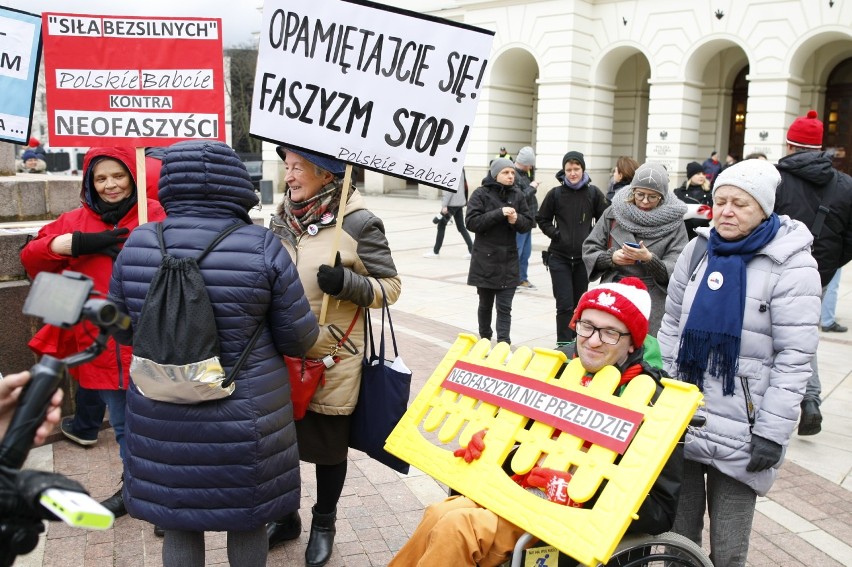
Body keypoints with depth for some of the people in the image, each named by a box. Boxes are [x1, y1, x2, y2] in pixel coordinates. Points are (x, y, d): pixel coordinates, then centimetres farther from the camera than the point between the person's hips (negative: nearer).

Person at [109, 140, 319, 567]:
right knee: (247, 522, 20)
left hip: (163, 418, 3)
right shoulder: (261, 247, -17)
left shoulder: (136, 246, -9)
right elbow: (298, 338, -10)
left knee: (178, 527, 22)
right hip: (244, 419, -2)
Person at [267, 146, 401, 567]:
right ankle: (285, 516, 39)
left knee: (328, 445, 12)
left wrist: (346, 282, -24)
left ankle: (323, 524, 35)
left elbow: (390, 287, -9)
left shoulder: (357, 222, -13)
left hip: (333, 360, -4)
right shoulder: (281, 217, 4)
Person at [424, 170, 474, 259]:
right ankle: (472, 250, 8)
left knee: (441, 225, 2)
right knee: (461, 227, 12)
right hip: (460, 202, 9)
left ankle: (435, 252, 9)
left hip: (452, 203, -9)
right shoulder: (461, 169, 10)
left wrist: (444, 205, -18)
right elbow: (465, 186, 15)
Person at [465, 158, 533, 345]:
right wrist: (499, 213, -22)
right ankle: (485, 340, 31)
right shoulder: (481, 194, -5)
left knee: (504, 307, -3)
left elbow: (528, 224, 6)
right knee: (486, 304, 13)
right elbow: (471, 222, -14)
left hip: (509, 261, 2)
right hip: (485, 260, -2)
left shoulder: (517, 195, 4)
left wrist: (516, 220, -16)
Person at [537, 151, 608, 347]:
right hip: (559, 257, -1)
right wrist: (555, 233, -4)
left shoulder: (594, 193, -1)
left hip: (584, 257, 1)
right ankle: (564, 346, 0)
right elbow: (542, 219, 9)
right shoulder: (555, 193, -2)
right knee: (565, 304, -6)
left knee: (579, 304, 11)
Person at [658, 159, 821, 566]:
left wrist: (773, 432, -13)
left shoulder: (791, 265, -8)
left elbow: (794, 358, -10)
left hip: (739, 432, -4)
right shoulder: (699, 250, 6)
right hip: (681, 417, 4)